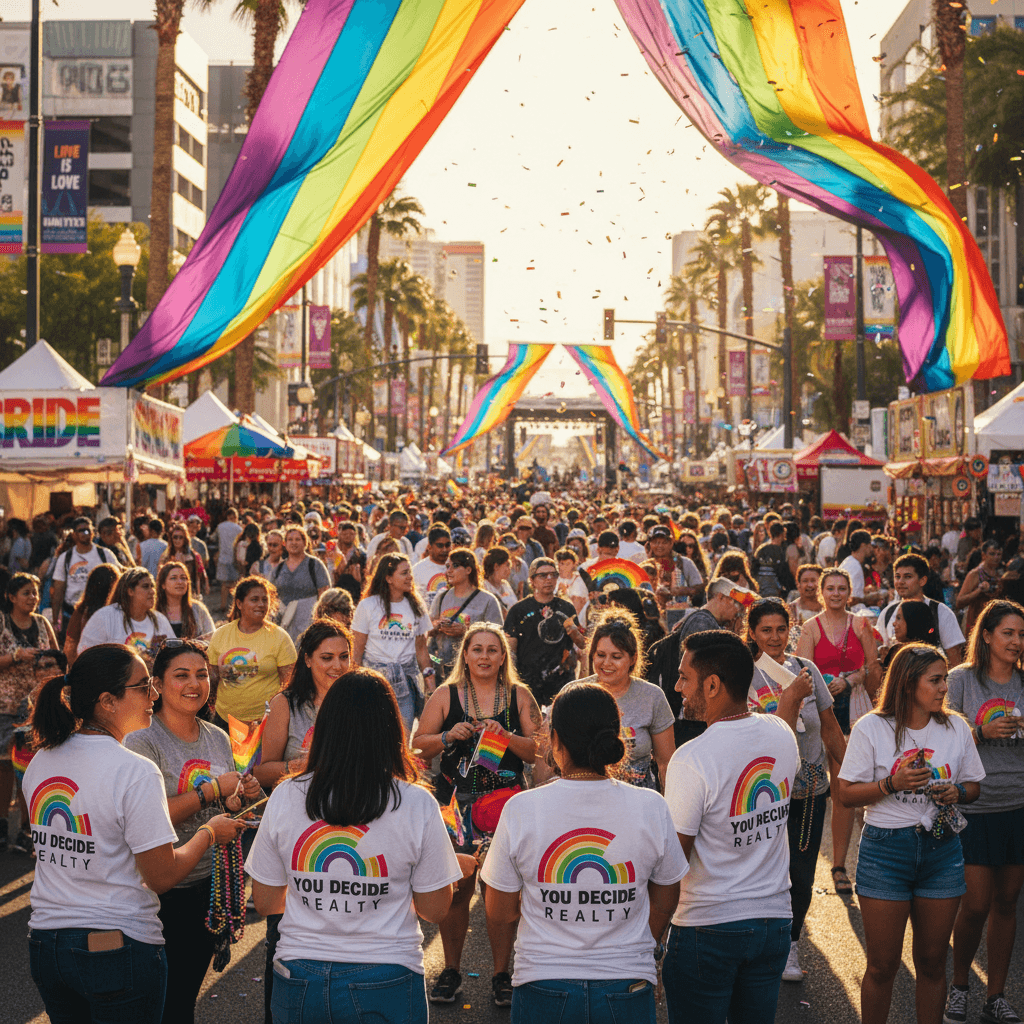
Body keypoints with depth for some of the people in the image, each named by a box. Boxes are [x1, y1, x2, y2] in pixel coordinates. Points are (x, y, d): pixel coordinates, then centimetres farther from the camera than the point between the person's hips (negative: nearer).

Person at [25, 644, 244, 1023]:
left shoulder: (40, 761, 2)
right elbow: (162, 876, -17)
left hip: (45, 942, 7)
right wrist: (209, 832, 0)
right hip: (119, 947, -7)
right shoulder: (135, 771, -20)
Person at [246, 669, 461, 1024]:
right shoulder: (418, 805, -13)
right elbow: (435, 909, -5)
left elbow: (265, 902, 2)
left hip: (299, 981, 2)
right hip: (385, 981, -2)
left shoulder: (284, 798, -7)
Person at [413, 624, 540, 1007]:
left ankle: (501, 974, 11)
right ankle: (451, 970, 15)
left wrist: (506, 735, -11)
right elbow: (418, 746, 8)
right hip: (454, 800, 0)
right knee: (456, 887, -1)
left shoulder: (520, 696, 8)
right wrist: (449, 736, -9)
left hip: (505, 800, 0)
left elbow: (538, 751, 4)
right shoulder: (445, 695, 7)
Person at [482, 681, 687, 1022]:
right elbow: (665, 903, 5)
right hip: (628, 989, 1)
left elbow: (500, 918, -3)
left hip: (543, 987, -1)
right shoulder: (651, 808, -10)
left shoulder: (520, 809, -13)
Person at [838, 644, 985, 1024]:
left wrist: (956, 792, -8)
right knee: (882, 965, 3)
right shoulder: (871, 728, -5)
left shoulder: (956, 728, 5)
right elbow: (847, 794, -5)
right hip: (885, 849, -3)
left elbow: (973, 785, 14)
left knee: (932, 962, 10)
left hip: (941, 850, 3)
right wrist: (893, 783, -18)